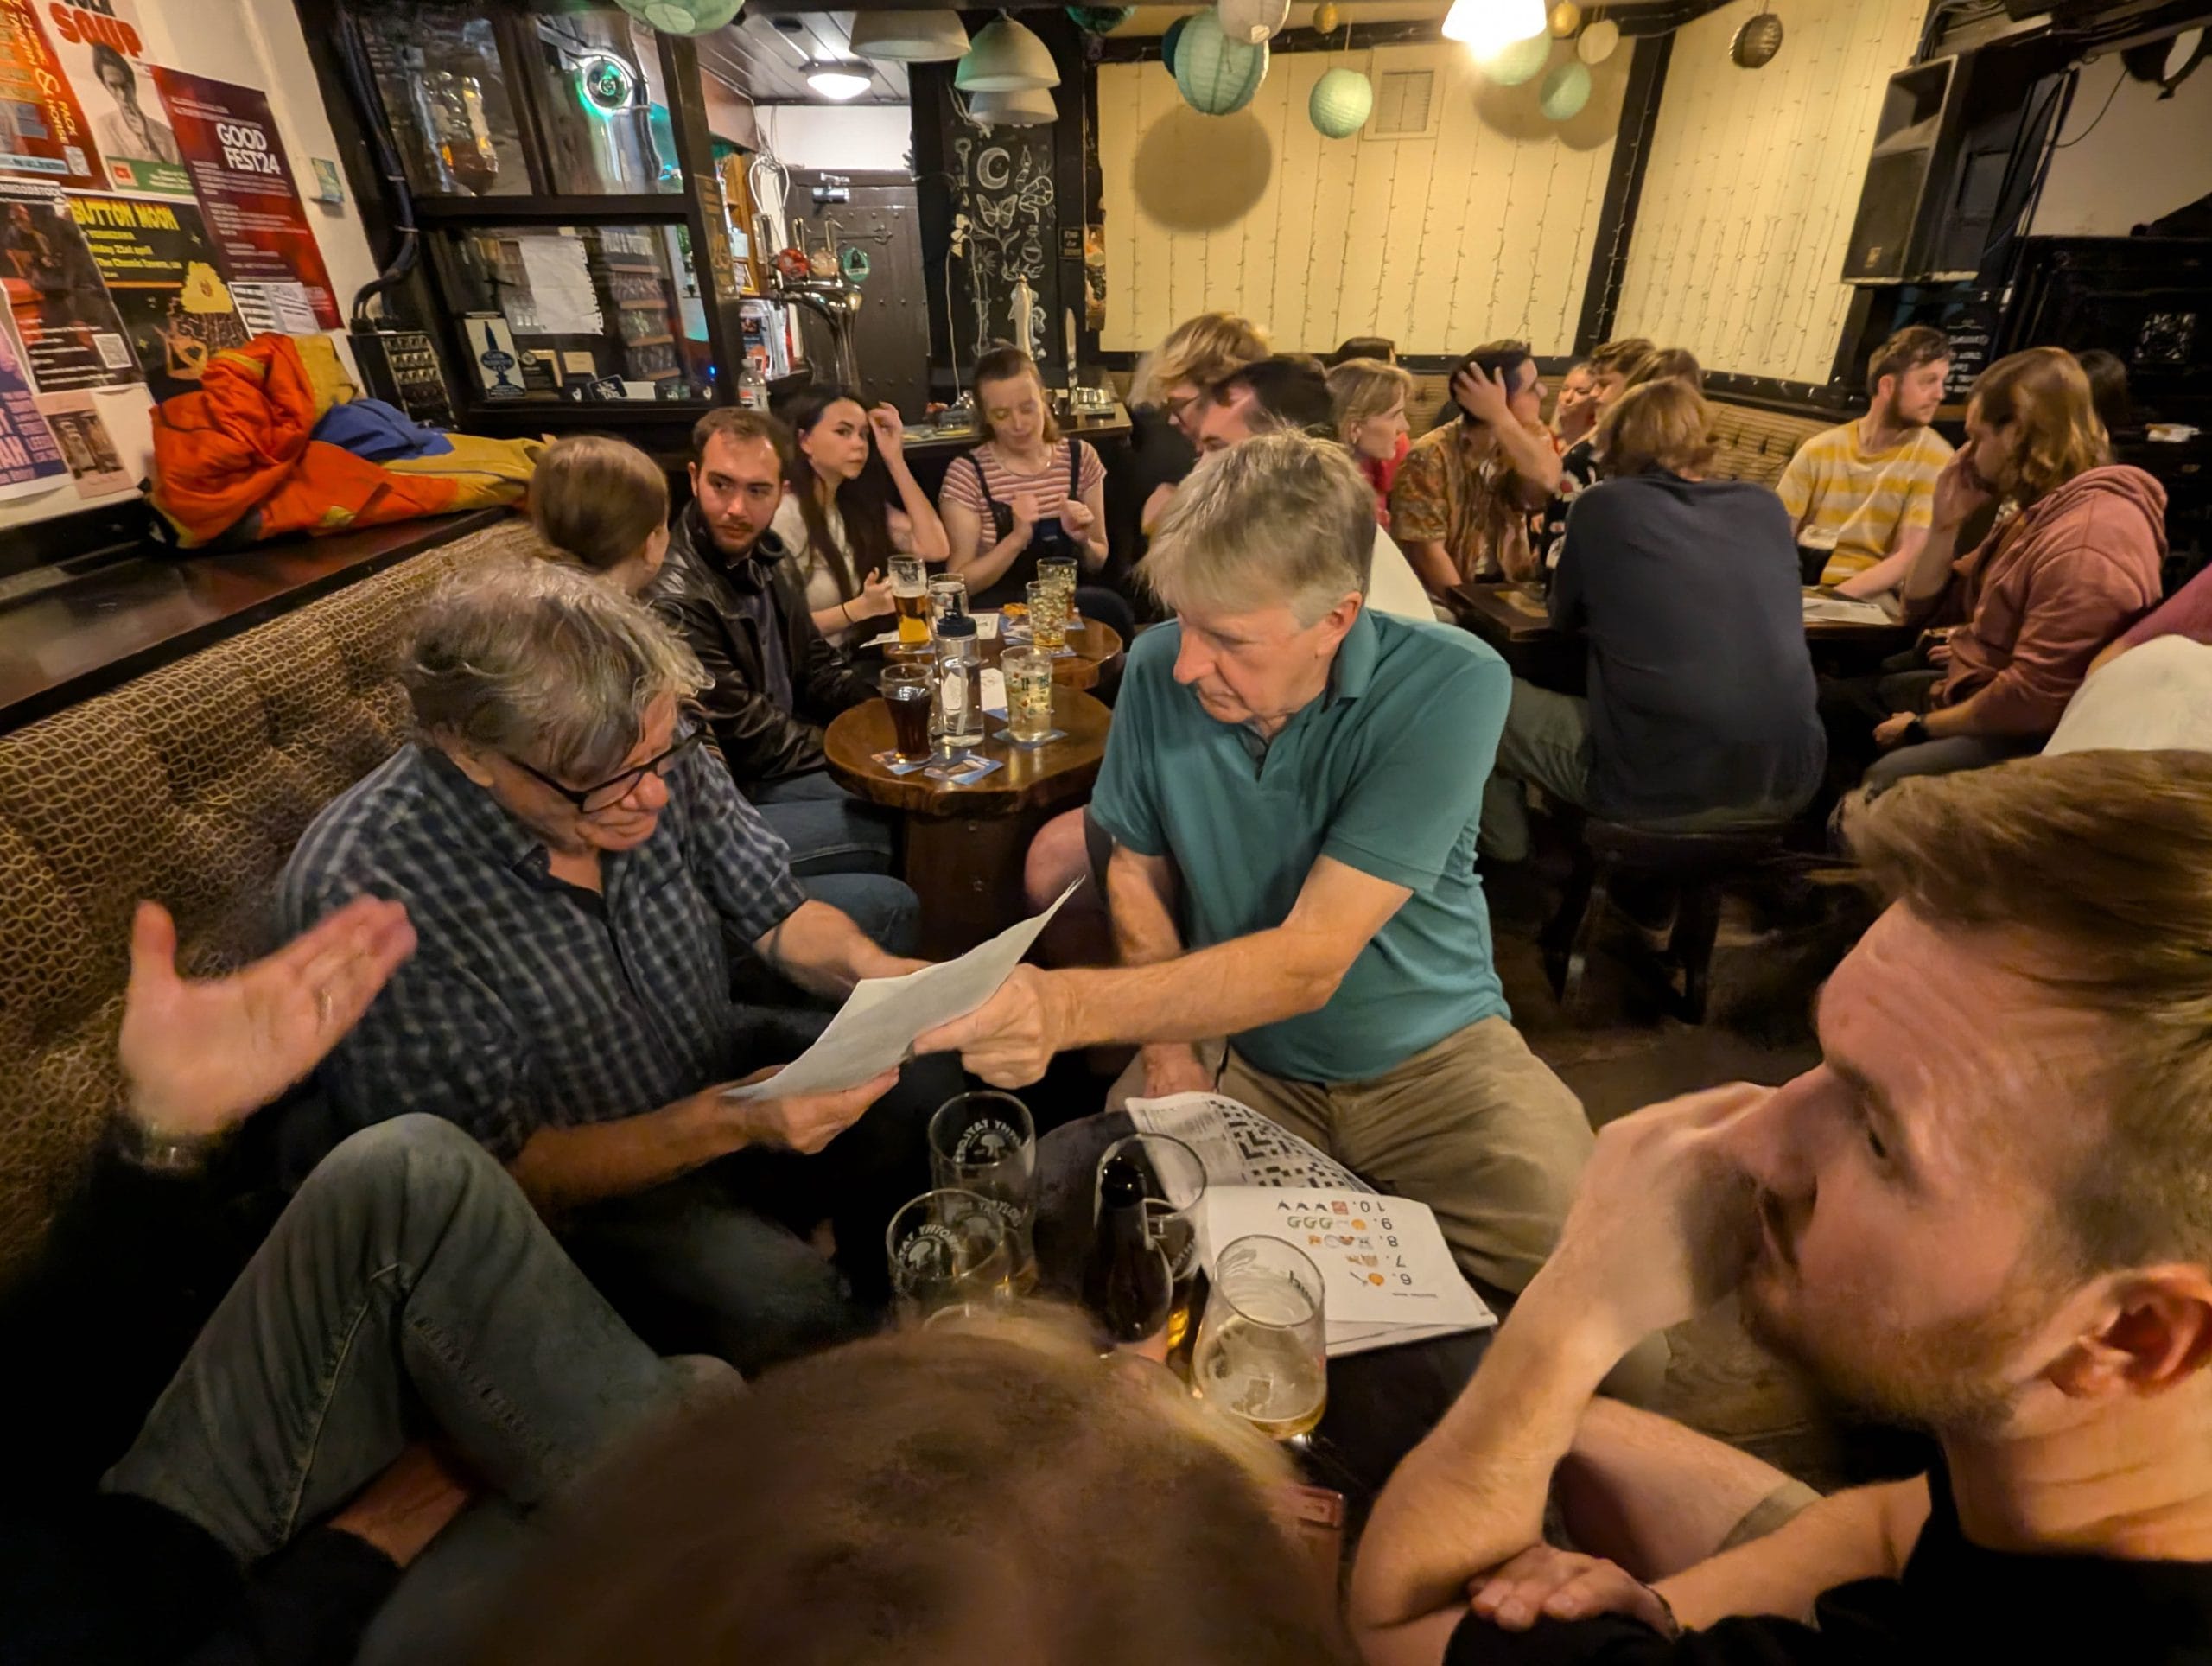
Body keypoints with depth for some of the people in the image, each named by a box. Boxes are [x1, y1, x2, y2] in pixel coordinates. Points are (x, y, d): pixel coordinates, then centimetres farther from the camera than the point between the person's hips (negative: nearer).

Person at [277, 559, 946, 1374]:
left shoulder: (654, 752, -13)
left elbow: (774, 911, -1)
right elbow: (501, 1172, -21)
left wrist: (872, 969, -22)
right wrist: (727, 1124, -33)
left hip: (731, 1084, 6)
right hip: (577, 1189, -5)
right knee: (782, 1303, -28)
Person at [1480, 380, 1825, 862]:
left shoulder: (1604, 504, -1)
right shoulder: (1766, 507, 11)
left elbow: (1565, 615, 13)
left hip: (1655, 785, -5)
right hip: (1789, 783, 6)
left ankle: (1503, 865, 31)